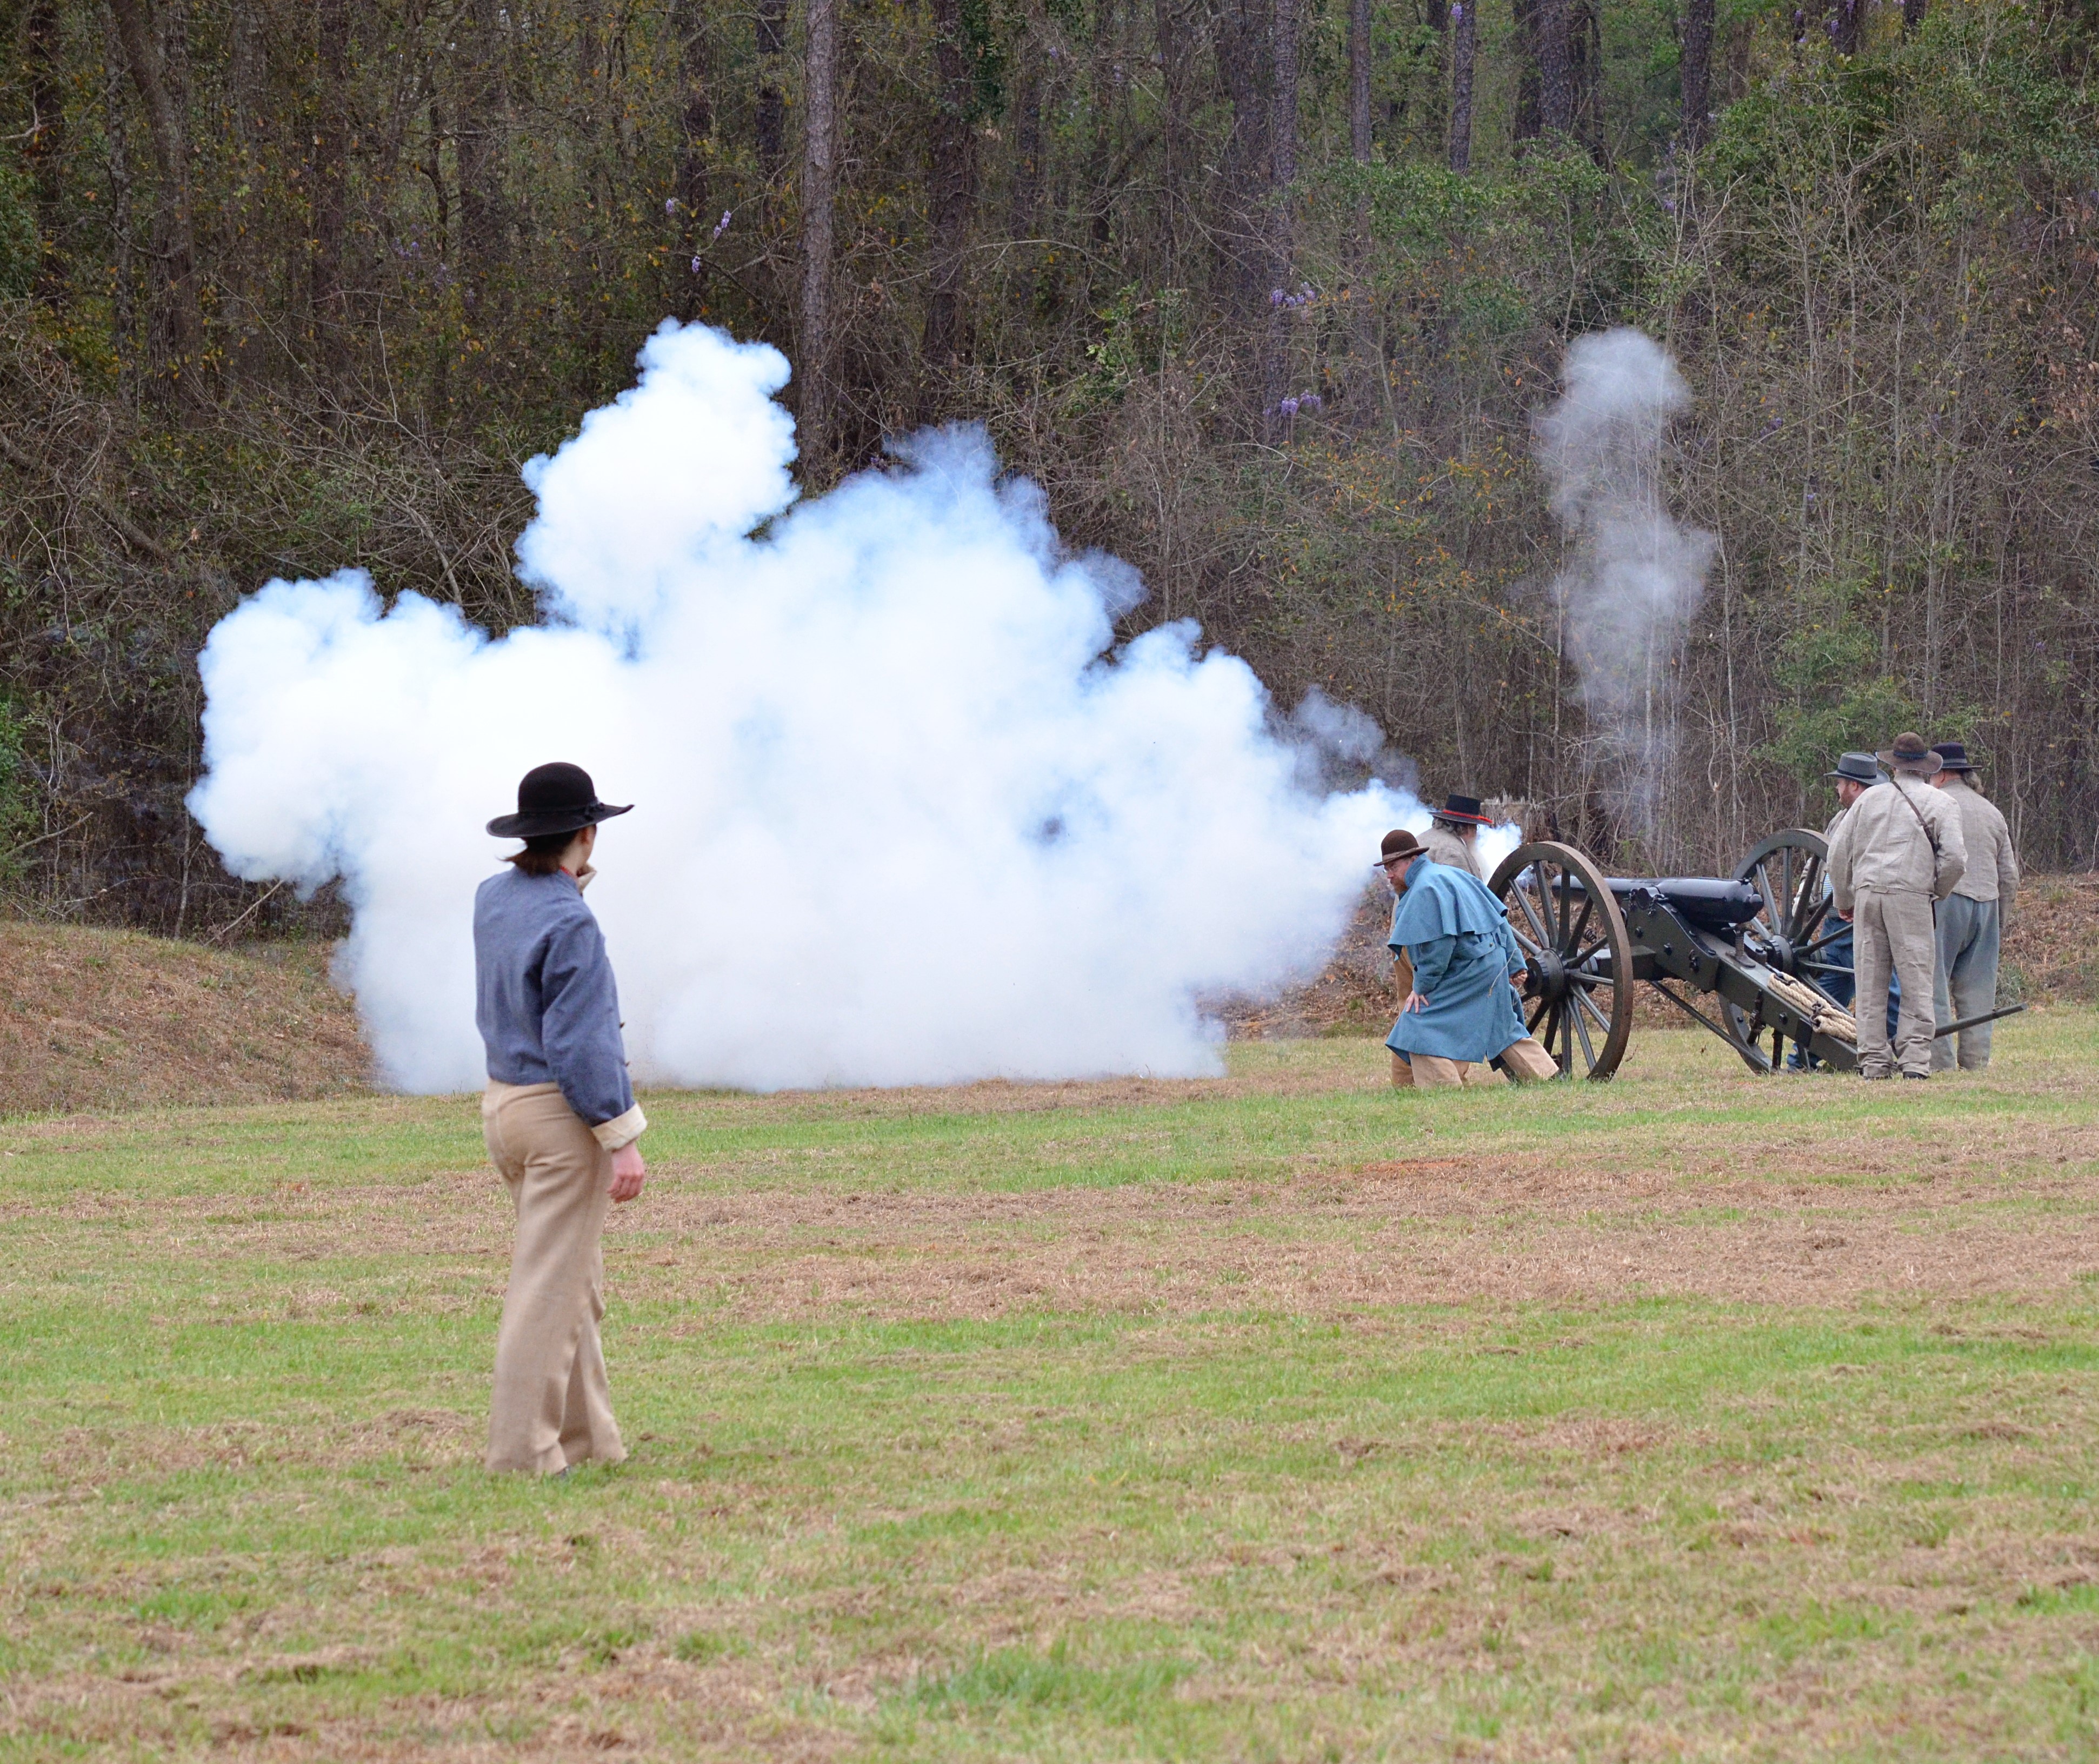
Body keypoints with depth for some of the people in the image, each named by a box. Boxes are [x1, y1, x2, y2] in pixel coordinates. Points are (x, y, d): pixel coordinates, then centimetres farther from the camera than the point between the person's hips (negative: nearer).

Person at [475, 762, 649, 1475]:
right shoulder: (570, 923, -19)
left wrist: (571, 880, 20)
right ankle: (523, 1449, -3)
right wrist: (622, 1137, -19)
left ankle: (584, 1434, 23)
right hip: (563, 1116, -9)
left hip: (503, 1102, 9)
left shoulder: (491, 899, 5)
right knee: (550, 1285, -4)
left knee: (577, 1281, 18)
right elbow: (583, 1043, -22)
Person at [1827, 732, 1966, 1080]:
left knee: (1870, 983, 5)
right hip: (1910, 895, -3)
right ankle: (1915, 1060, -8)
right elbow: (1955, 857, -4)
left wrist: (1845, 901, 23)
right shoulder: (1940, 803, 6)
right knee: (1917, 981, -1)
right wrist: (1938, 892, 13)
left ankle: (1873, 1061, 2)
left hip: (1867, 894, 3)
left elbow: (1838, 852, 13)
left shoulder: (1870, 797, 15)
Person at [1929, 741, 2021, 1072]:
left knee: (1934, 985, -5)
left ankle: (1939, 1061, -12)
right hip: (1987, 904, 6)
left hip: (1945, 900, -6)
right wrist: (2001, 924, 25)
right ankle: (1976, 1060, 5)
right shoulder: (1992, 812, 18)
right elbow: (2010, 875, 19)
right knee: (1978, 991, 8)